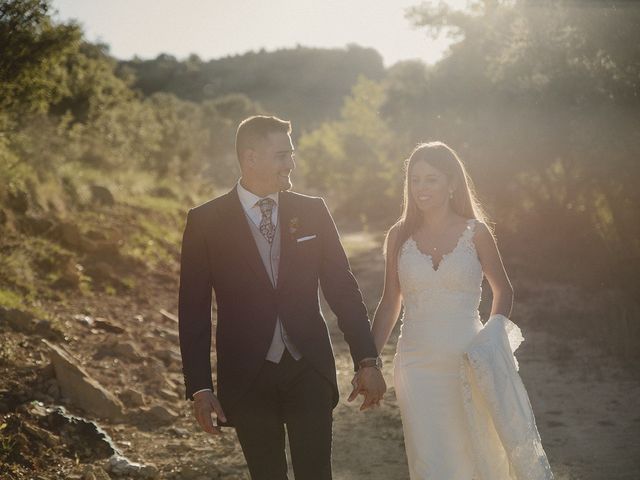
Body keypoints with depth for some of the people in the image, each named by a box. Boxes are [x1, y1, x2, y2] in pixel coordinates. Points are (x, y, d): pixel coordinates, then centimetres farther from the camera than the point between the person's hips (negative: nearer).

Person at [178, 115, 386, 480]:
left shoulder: (312, 212, 3)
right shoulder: (205, 222, -3)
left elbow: (343, 289, 6)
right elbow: (194, 309, -2)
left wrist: (367, 361, 1)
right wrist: (199, 387, -7)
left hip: (309, 370, 1)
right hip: (248, 377, -1)